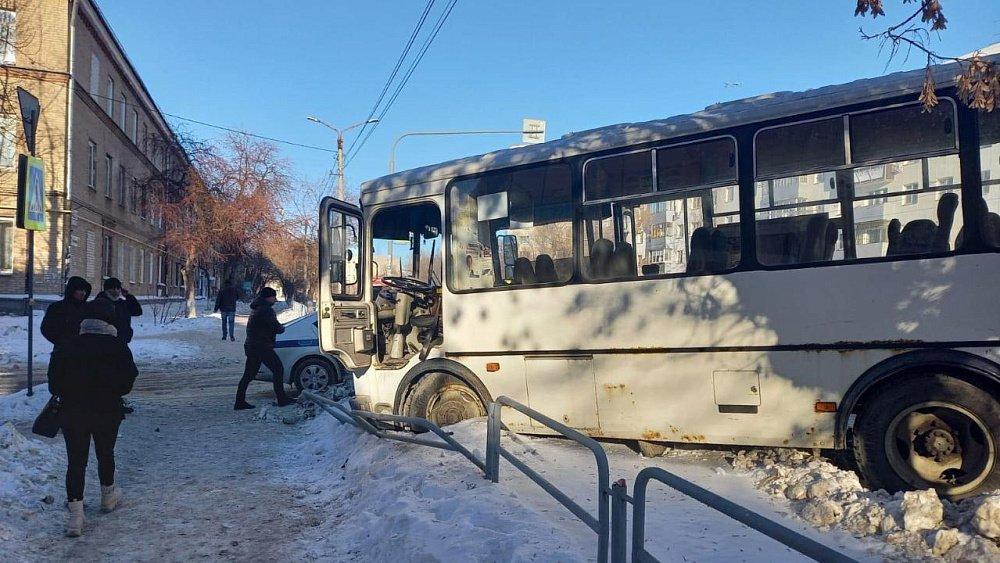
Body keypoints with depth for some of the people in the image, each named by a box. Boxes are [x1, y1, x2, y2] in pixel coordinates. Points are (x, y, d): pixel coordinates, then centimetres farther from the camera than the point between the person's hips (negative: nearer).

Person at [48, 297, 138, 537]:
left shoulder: (71, 346, -5)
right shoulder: (118, 346, -7)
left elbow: (55, 384, -5)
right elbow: (129, 378, -6)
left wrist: (64, 395, 15)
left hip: (72, 412, 0)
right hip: (108, 412, 0)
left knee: (76, 461, 3)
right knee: (105, 454, 21)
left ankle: (75, 512, -4)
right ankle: (108, 495, 39)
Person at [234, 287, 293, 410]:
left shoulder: (256, 308, 18)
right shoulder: (266, 310, -15)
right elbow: (277, 328, -19)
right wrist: (282, 328, 4)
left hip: (251, 346, 10)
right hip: (262, 347, -10)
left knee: (249, 374, 11)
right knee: (278, 369, -2)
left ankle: (240, 402, 13)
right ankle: (282, 399, -1)